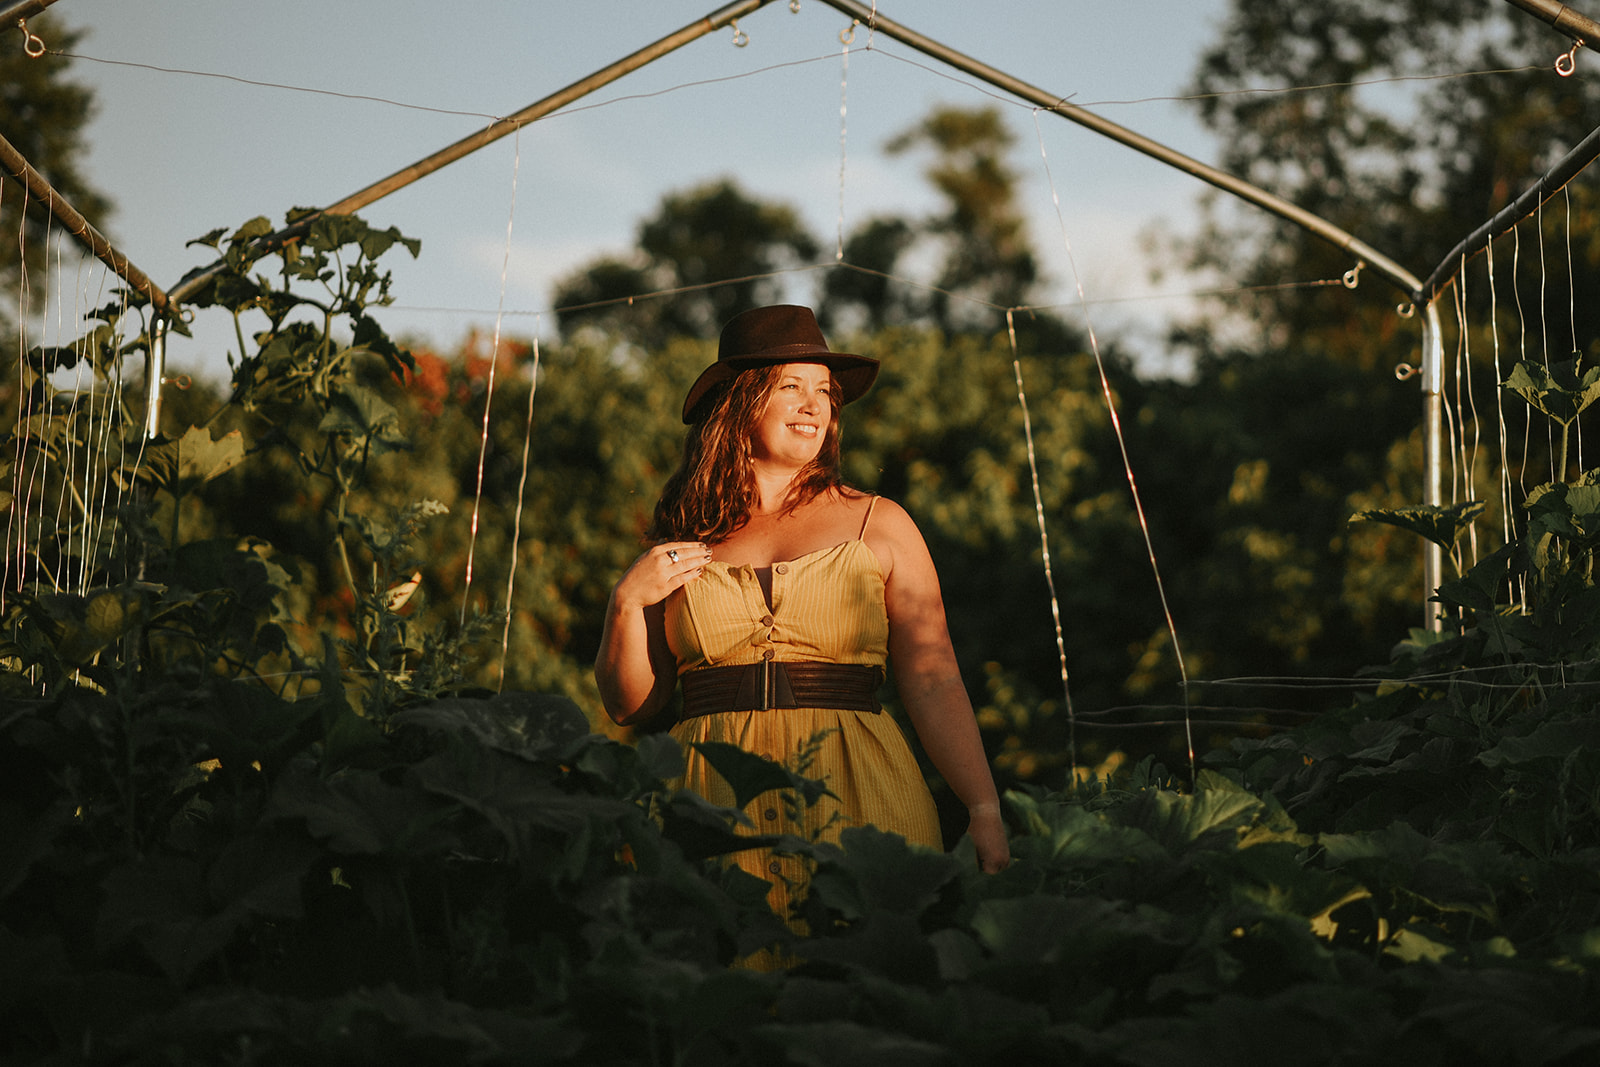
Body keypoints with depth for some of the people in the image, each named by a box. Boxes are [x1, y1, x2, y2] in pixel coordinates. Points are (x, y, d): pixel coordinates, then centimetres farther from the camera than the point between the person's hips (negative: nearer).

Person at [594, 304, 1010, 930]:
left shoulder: (879, 526, 8)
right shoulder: (684, 541, 12)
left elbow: (934, 683, 1)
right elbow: (629, 703, 15)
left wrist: (985, 811, -9)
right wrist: (627, 604, -1)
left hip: (858, 796, -1)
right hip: (713, 801, 1)